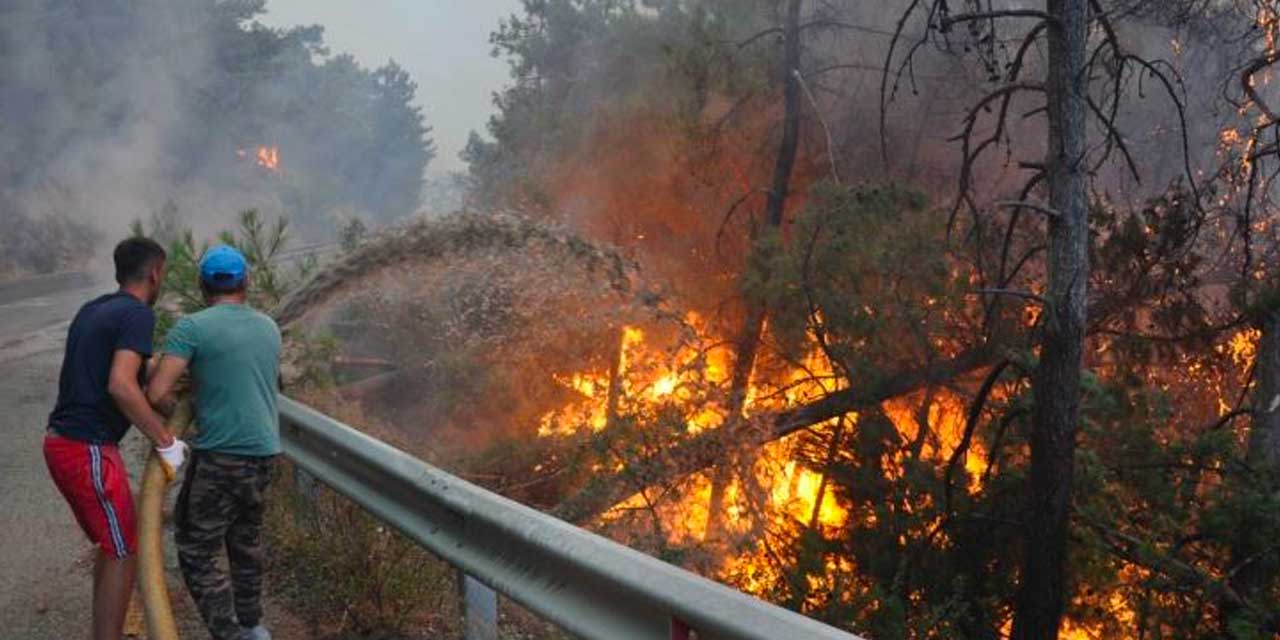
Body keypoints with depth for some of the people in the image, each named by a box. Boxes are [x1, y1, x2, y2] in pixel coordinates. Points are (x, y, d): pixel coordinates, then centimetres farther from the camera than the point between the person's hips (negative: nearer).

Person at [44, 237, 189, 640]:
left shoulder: (90, 311, 14)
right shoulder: (138, 314, -13)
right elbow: (120, 386, -25)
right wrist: (166, 442, -18)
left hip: (62, 442, 9)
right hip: (89, 450, -9)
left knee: (113, 543, 20)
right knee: (123, 553, 2)